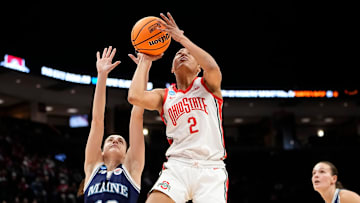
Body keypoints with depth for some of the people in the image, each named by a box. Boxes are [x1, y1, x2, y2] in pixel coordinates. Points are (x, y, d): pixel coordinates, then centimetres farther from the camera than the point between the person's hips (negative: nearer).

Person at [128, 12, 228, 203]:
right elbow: (135, 97, -4)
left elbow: (212, 67, -12)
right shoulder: (164, 95, 17)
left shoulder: (207, 85, 13)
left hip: (211, 167, -1)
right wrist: (144, 62, 10)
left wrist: (182, 38, -5)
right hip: (177, 165, 1)